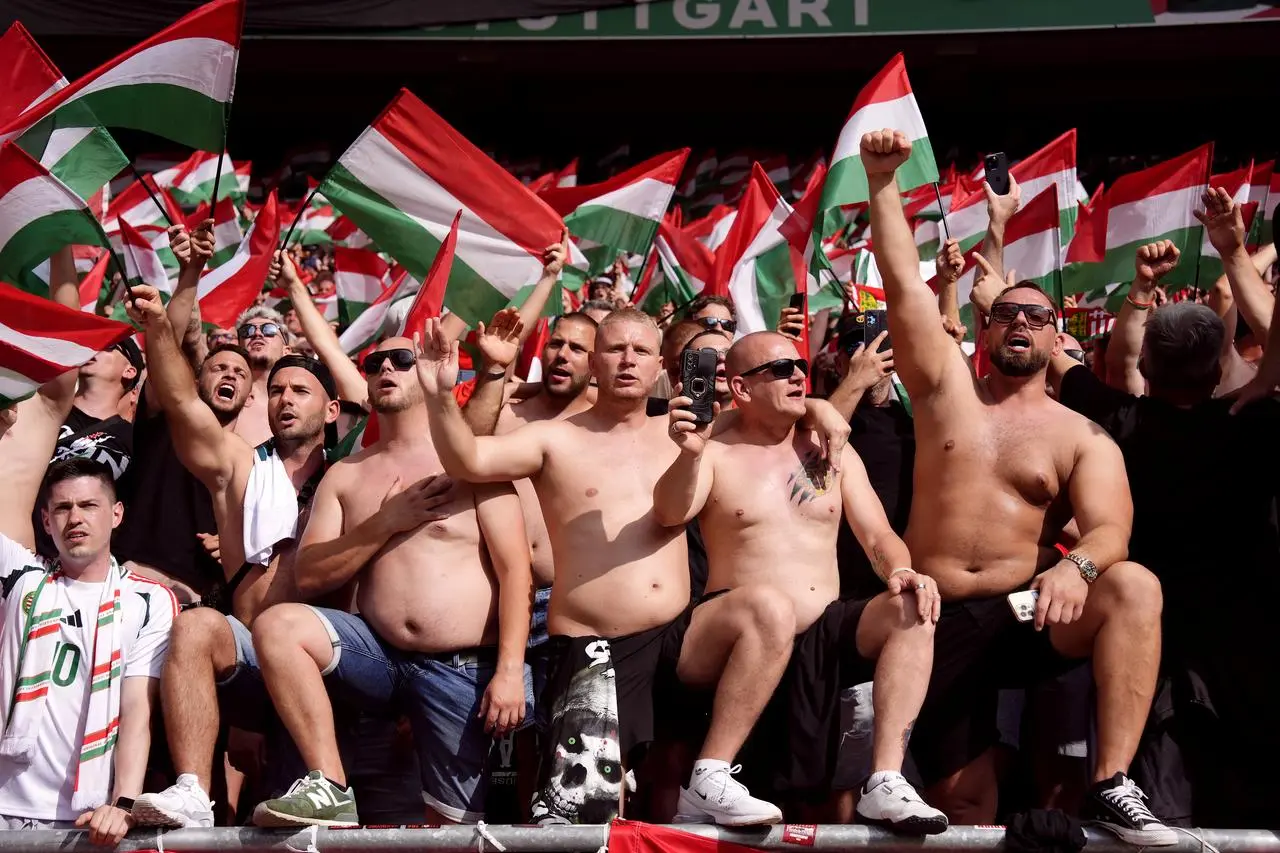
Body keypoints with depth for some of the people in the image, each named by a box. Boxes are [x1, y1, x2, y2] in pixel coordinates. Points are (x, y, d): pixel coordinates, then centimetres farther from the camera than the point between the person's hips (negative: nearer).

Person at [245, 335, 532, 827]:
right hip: (378, 653, 3)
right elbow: (308, 577, 4)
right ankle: (330, 790, -24)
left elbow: (515, 570, -6)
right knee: (278, 625, -25)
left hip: (464, 670, -3)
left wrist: (510, 670, -16)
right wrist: (385, 524, -8)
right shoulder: (345, 476, 13)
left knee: (454, 824, -4)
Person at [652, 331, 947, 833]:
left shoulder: (832, 452, 17)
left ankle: (886, 785, -29)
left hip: (822, 633, 5)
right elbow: (670, 514, -16)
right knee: (770, 601, -38)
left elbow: (877, 536, 11)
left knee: (910, 610, -20)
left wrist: (899, 572, -13)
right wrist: (690, 453, -36)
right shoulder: (715, 453, 3)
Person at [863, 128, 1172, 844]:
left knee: (1135, 587, -31)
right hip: (939, 618, 1)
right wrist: (884, 183, -12)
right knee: (965, 801, -10)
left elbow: (1111, 531, -10)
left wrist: (1077, 565, -33)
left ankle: (1114, 786, -33)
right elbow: (905, 285, -2)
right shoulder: (948, 387, 10)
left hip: (1030, 612, -1)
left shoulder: (1084, 438, 6)